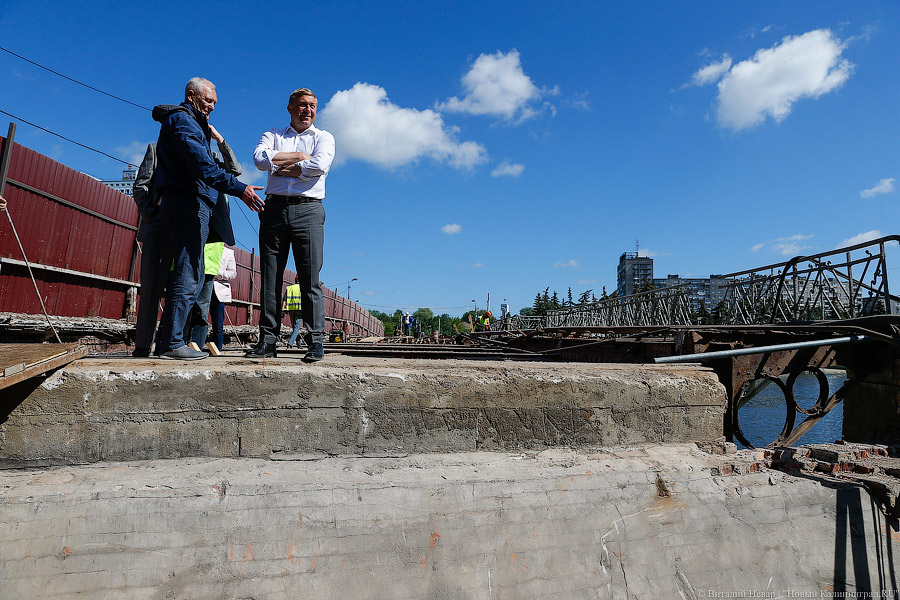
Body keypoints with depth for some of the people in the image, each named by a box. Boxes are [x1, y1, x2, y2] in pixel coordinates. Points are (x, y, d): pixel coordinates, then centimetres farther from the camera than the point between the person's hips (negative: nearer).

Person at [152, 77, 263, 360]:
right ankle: (173, 343, -11)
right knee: (187, 276, -13)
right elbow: (202, 166, -20)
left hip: (193, 207, 11)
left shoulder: (193, 124, 29)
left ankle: (170, 338, 11)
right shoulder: (182, 120, -3)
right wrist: (239, 188, -26)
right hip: (187, 203, -10)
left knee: (191, 277, 9)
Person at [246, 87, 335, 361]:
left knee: (310, 279, -7)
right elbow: (260, 158, -1)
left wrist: (282, 167, 0)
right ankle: (267, 341, 4)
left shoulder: (323, 137, 15)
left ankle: (315, 341, -5)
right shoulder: (272, 135, 21)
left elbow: (320, 165, -7)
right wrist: (298, 156, -1)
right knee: (270, 277, 0)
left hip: (308, 209, -2)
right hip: (274, 208, 2)